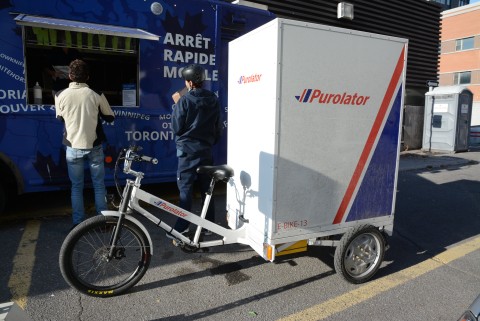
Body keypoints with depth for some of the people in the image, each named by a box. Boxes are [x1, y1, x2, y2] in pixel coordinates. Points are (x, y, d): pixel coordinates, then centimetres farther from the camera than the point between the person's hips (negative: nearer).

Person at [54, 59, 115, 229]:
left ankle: (78, 224, 17)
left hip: (73, 147, 1)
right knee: (99, 185, 11)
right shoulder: (96, 95, -10)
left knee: (76, 187, 12)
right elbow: (110, 118, 2)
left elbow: (60, 118, 12)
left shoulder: (60, 95, -5)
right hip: (94, 146, -1)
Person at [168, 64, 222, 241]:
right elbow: (219, 127, 9)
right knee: (207, 189, 12)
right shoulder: (214, 100, 5)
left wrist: (177, 104, 2)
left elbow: (176, 127, -7)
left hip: (188, 150, -5)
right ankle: (209, 225, 22)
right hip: (206, 150, 5)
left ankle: (181, 230, 2)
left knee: (185, 189, -1)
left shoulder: (184, 100, -12)